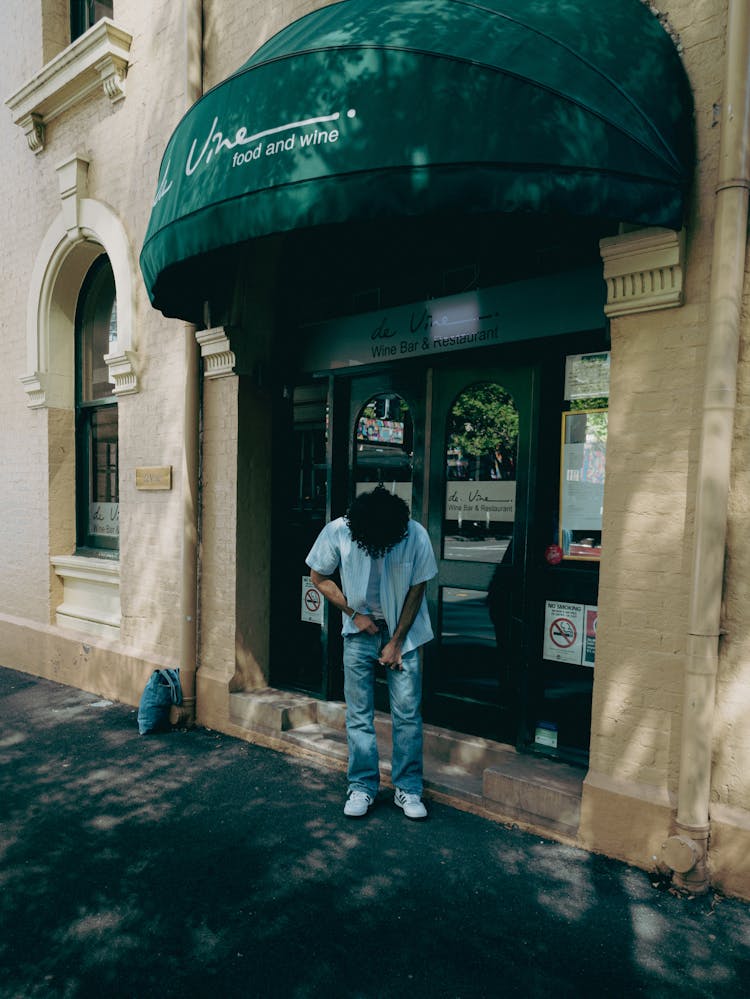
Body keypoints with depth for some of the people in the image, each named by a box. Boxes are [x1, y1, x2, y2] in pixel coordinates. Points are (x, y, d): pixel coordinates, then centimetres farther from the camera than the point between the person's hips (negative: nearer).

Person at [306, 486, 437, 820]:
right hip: (360, 629, 1)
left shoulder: (416, 536, -20)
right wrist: (354, 613, -9)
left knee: (408, 711, 0)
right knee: (359, 712, 4)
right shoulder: (337, 532, -19)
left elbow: (417, 590, -9)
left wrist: (396, 642, -6)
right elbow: (319, 576, -3)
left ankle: (408, 788, 16)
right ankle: (363, 785, 20)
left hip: (403, 631, 0)